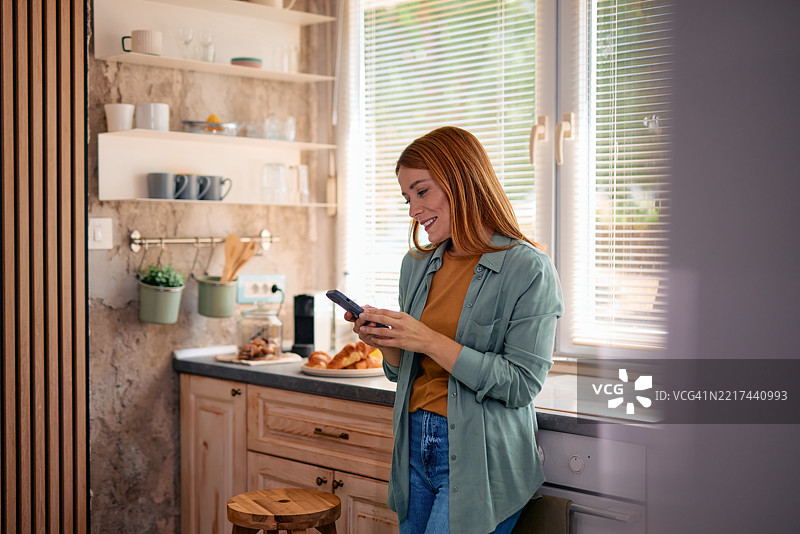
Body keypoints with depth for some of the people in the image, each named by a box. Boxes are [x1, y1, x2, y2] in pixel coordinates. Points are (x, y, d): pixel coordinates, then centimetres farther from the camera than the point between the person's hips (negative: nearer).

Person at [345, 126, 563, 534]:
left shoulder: (528, 270, -11)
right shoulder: (417, 264, 10)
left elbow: (521, 385, -16)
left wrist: (430, 341, -20)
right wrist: (384, 342, -5)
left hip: (481, 459, -6)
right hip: (415, 447, 6)